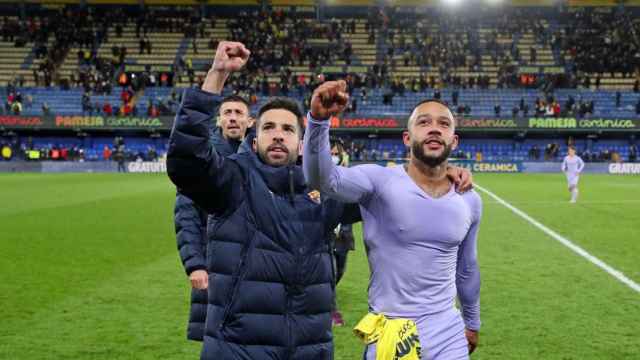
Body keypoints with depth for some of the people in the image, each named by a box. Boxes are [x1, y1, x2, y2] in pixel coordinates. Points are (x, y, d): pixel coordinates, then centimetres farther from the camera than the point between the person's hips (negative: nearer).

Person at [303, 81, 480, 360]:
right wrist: (319, 119, -46)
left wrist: (472, 322, 27)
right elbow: (323, 178, -31)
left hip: (448, 333, 4)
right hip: (389, 335, -4)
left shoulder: (469, 201, 5)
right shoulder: (381, 181, -12)